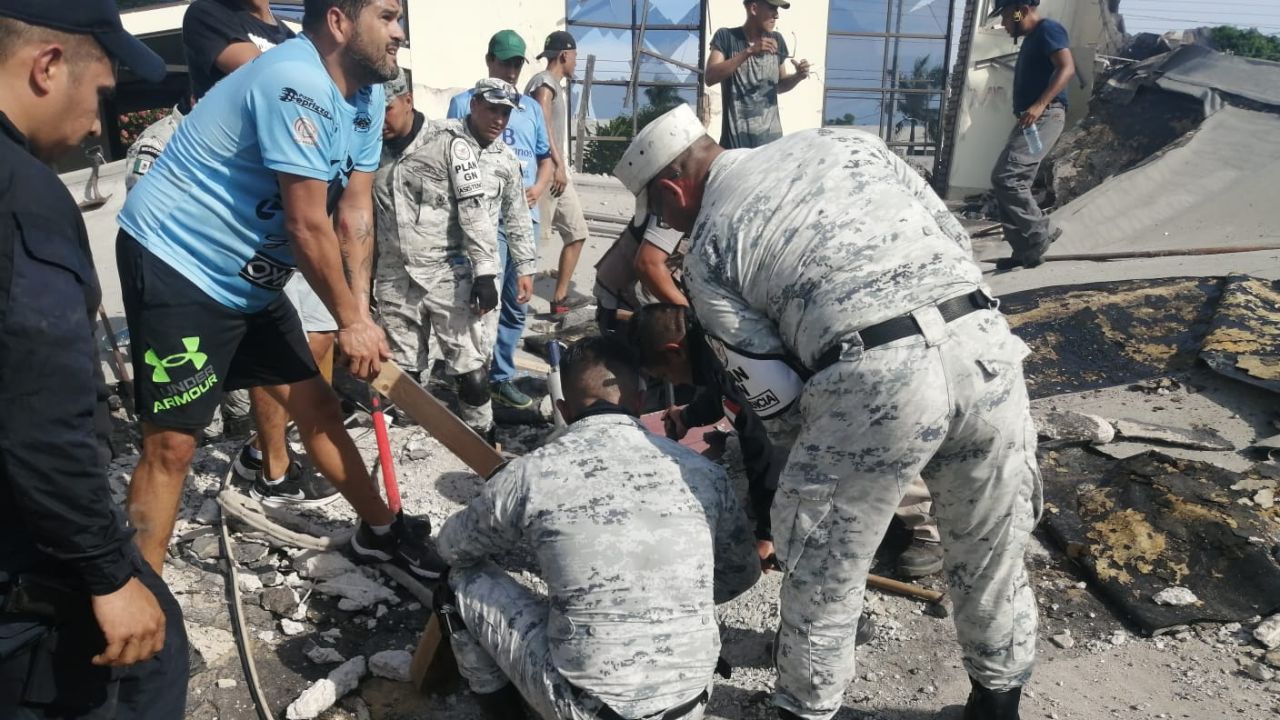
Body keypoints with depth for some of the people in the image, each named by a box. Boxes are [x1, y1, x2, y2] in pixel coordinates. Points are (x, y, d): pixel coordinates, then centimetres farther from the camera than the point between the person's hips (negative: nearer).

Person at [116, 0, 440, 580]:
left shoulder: (368, 96, 5)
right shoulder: (297, 83, -25)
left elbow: (355, 211, 3)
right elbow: (307, 226, -23)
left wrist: (361, 312, -5)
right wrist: (350, 321, -12)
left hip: (250, 281, 9)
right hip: (173, 265, -9)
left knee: (315, 404, 13)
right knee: (172, 443, -9)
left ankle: (379, 529, 28)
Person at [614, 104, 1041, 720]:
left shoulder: (707, 249, 10)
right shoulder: (842, 141, 23)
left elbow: (772, 392, 7)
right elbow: (953, 235, 19)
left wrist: (811, 453, 24)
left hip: (875, 377, -5)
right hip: (983, 341, 6)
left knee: (821, 565, 17)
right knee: (991, 549, 25)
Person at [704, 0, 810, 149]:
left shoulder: (777, 40, 9)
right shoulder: (726, 36, -3)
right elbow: (709, 78, -17)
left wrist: (797, 76, -3)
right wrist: (749, 51, -23)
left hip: (771, 138, 4)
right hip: (736, 140, -4)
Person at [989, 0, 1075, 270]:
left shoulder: (1048, 30, -6)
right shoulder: (1030, 39, 24)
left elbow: (1067, 68, -19)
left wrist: (1039, 105, -30)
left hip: (1044, 117, -10)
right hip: (1028, 121, 10)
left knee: (1007, 178, -20)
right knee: (1007, 181, 5)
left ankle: (1040, 235, -9)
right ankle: (1025, 250, 7)